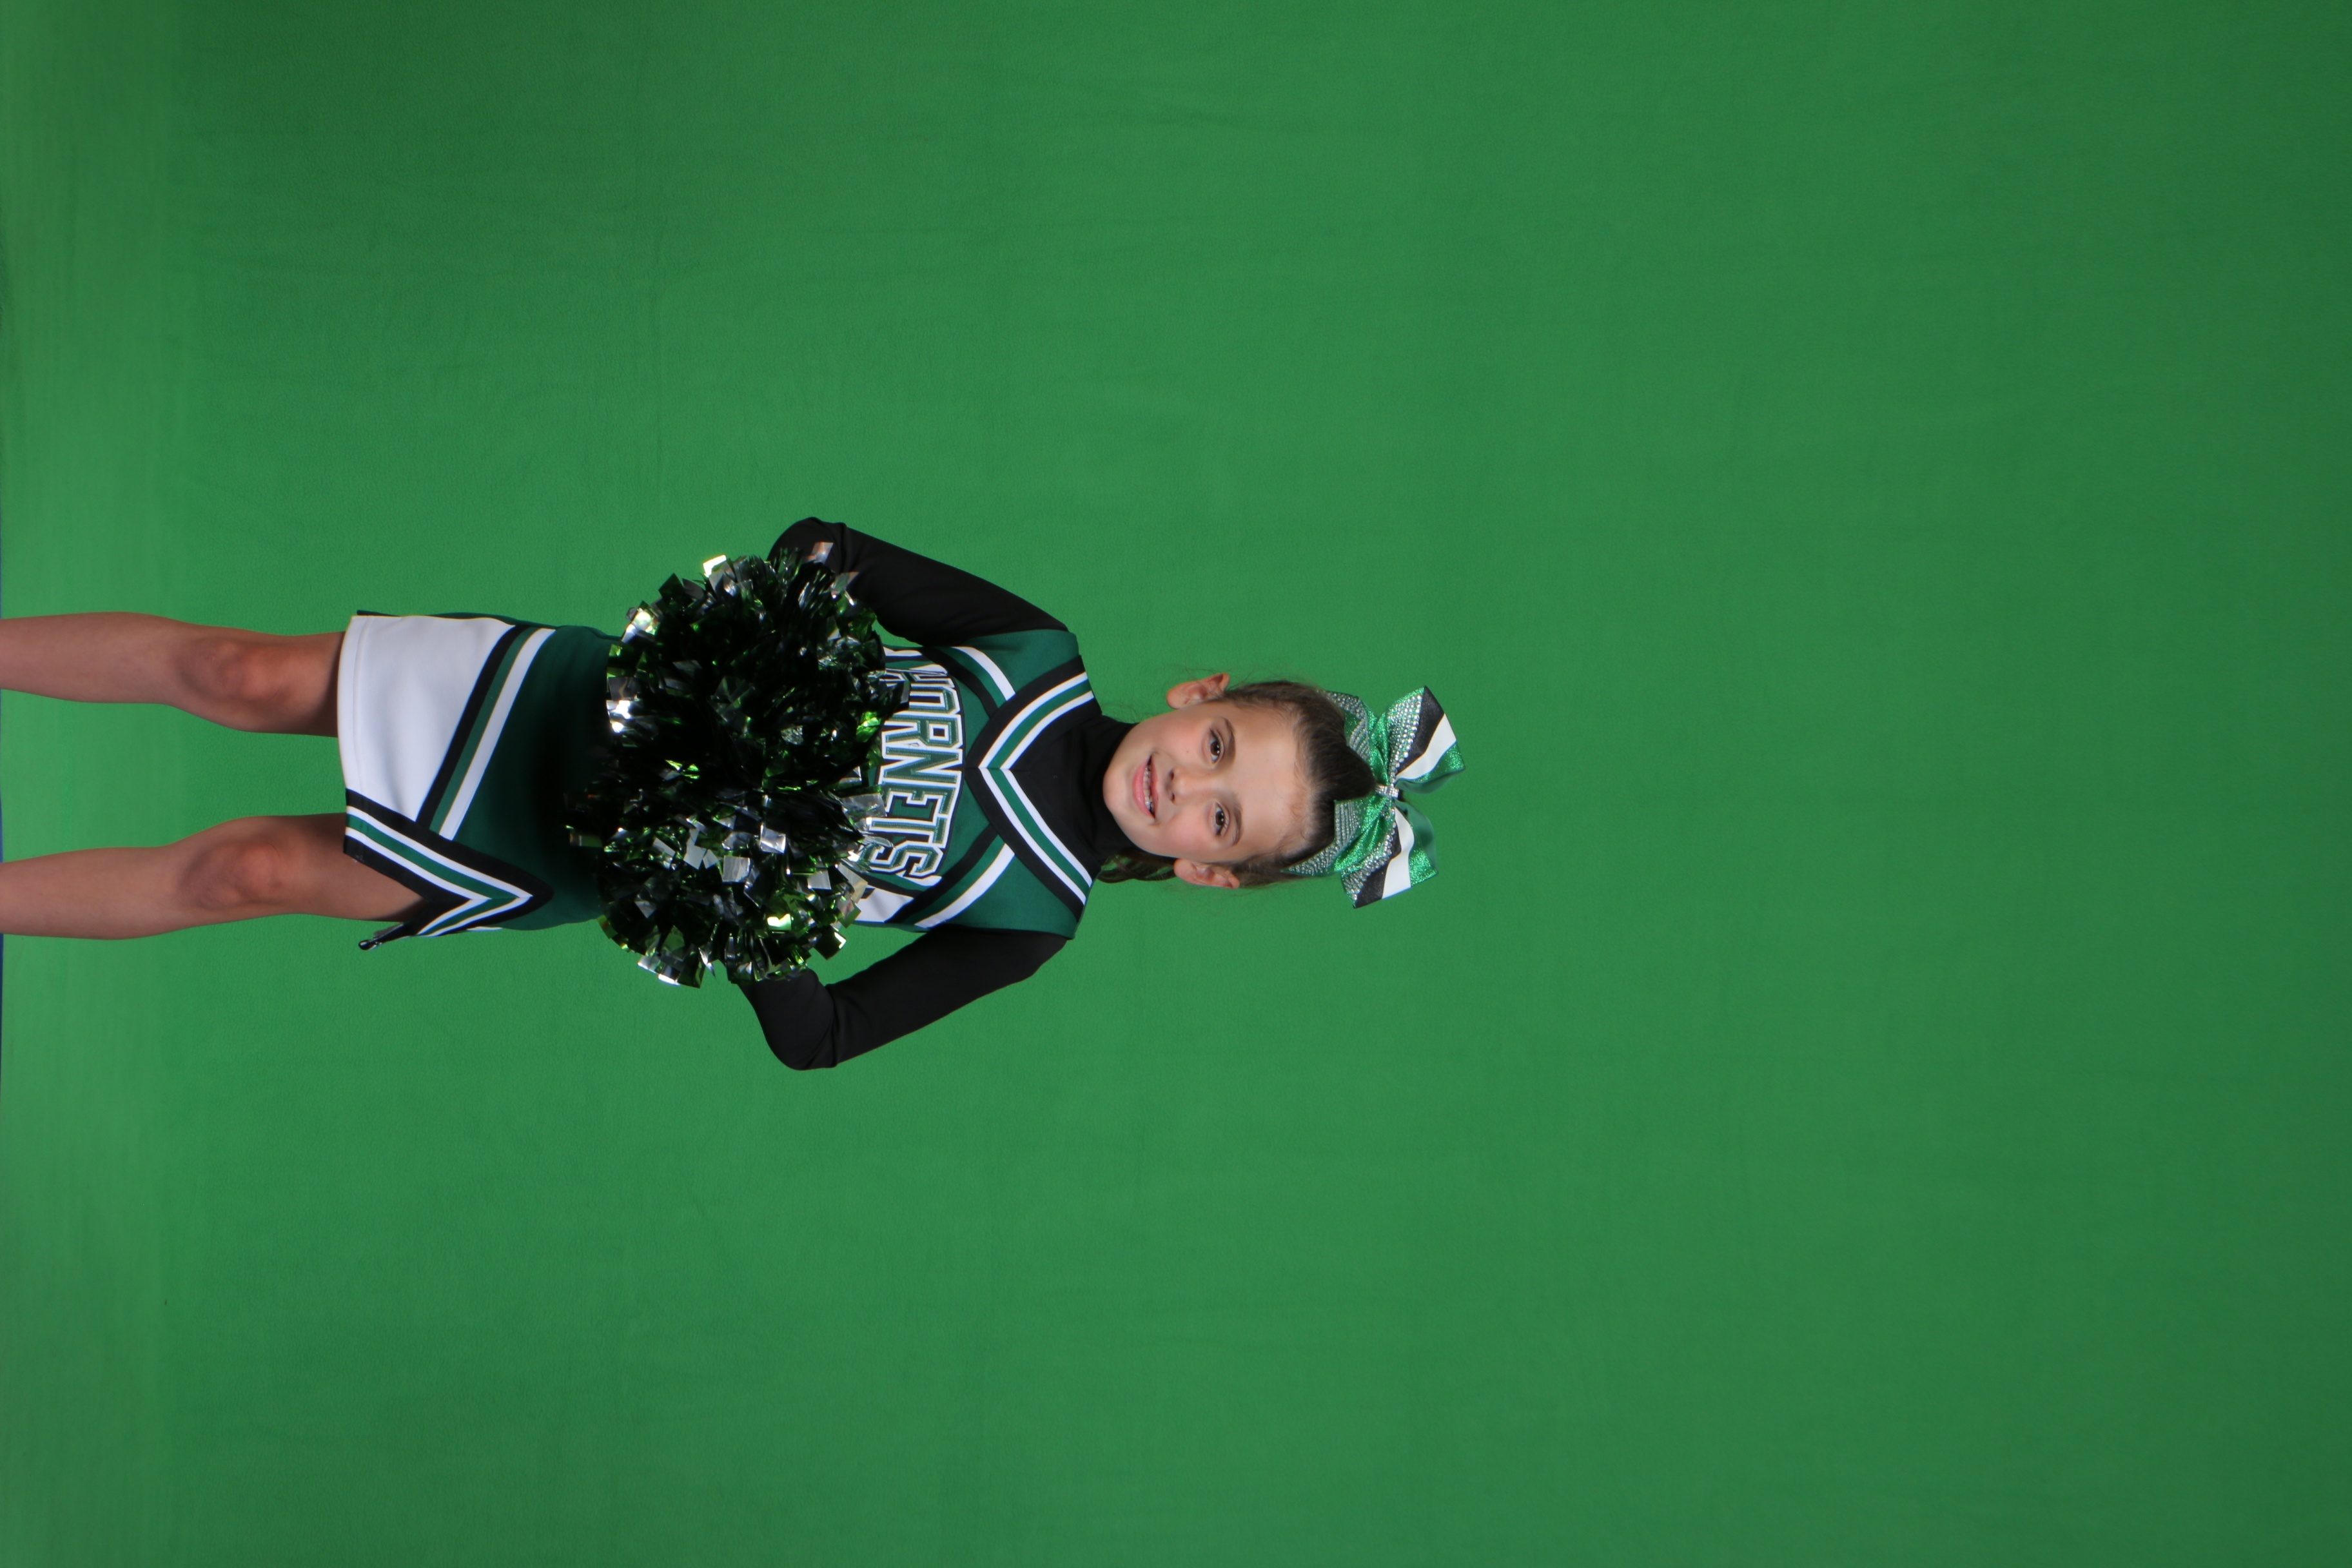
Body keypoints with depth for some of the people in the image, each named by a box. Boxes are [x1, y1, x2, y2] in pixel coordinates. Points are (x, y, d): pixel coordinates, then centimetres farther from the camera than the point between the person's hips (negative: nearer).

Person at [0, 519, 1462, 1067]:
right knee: (242, 673, -6)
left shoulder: (1029, 921, -13)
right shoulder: (1039, 656, -8)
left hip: (561, 863, -2)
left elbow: (819, 1037, -12)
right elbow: (823, 550, -1)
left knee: (247, 871, -7)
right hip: (574, 686, 2)